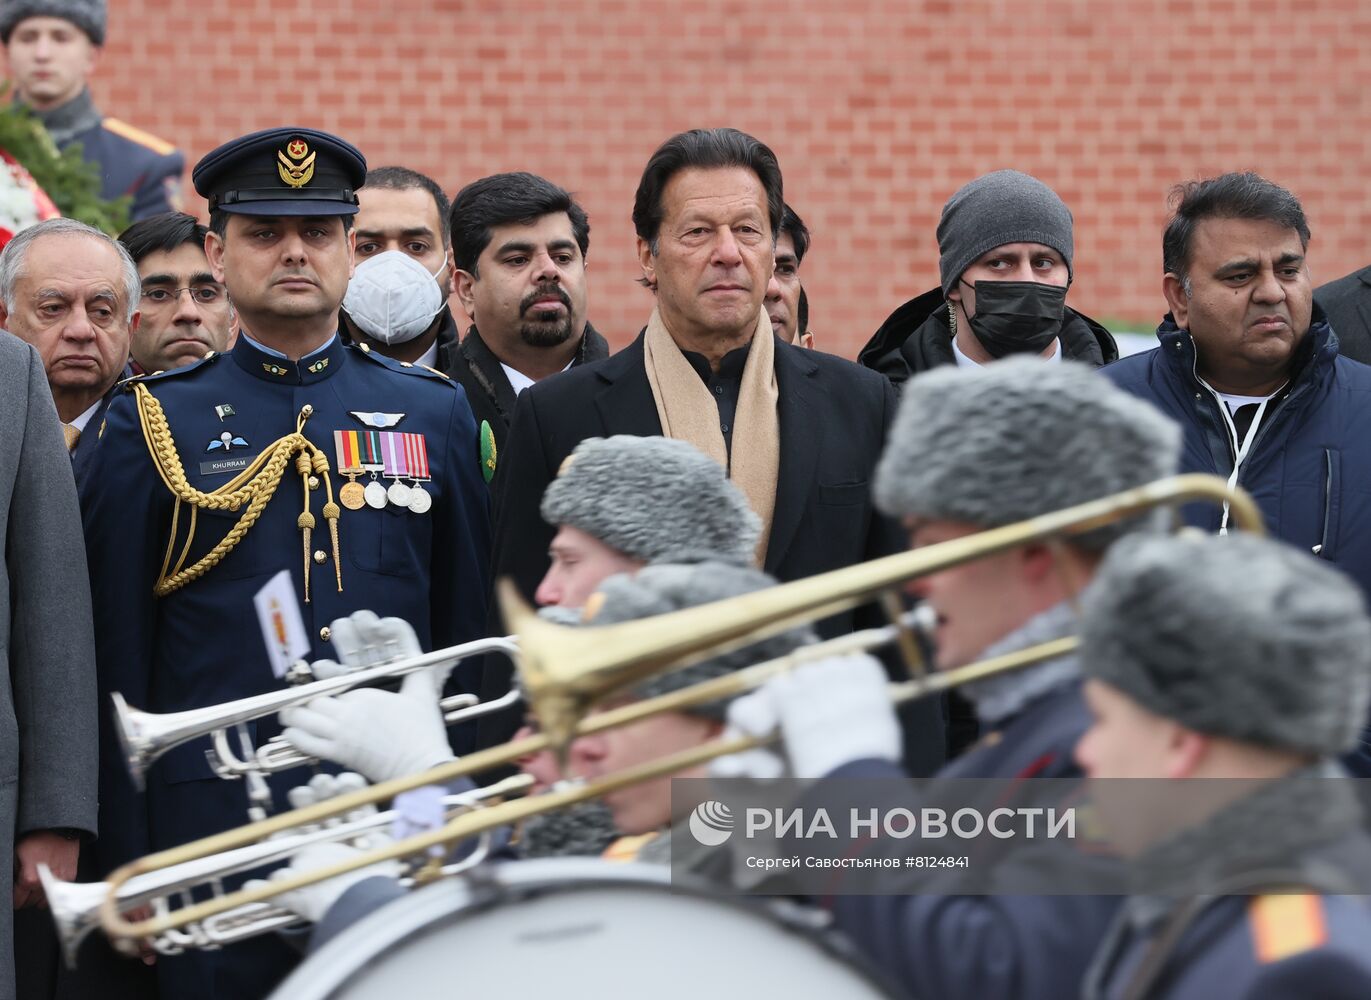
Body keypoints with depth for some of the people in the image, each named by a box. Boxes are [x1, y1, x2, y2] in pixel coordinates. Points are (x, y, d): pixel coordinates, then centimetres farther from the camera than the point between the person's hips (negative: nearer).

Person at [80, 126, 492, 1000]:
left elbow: (470, 630, 13)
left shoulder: (435, 412, 11)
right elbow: (119, 657, 4)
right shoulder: (154, 421, 5)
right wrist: (128, 864, -2)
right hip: (213, 813, -1)